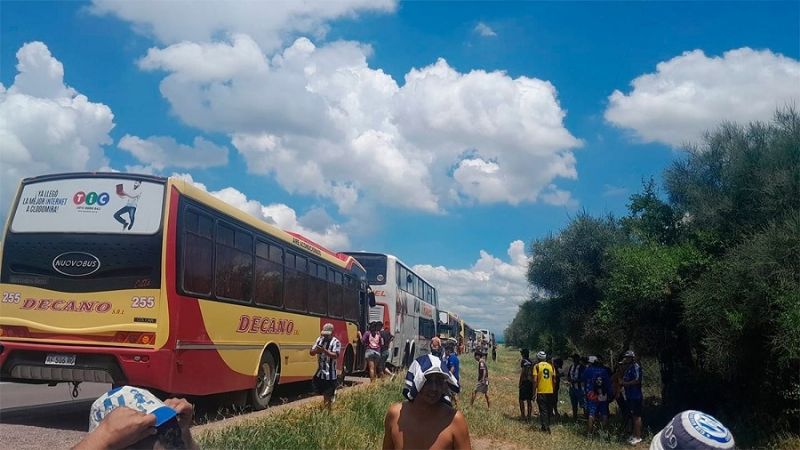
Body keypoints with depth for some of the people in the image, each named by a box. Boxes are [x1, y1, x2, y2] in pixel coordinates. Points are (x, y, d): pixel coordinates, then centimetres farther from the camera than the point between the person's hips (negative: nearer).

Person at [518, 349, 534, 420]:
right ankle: (529, 415, 15)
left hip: (524, 382, -6)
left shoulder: (522, 361, -9)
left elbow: (522, 373, -13)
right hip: (530, 382, 6)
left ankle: (523, 415, 1)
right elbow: (533, 374, 7)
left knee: (522, 400, 2)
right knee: (529, 400, 11)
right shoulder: (531, 362, 8)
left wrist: (520, 383, -8)